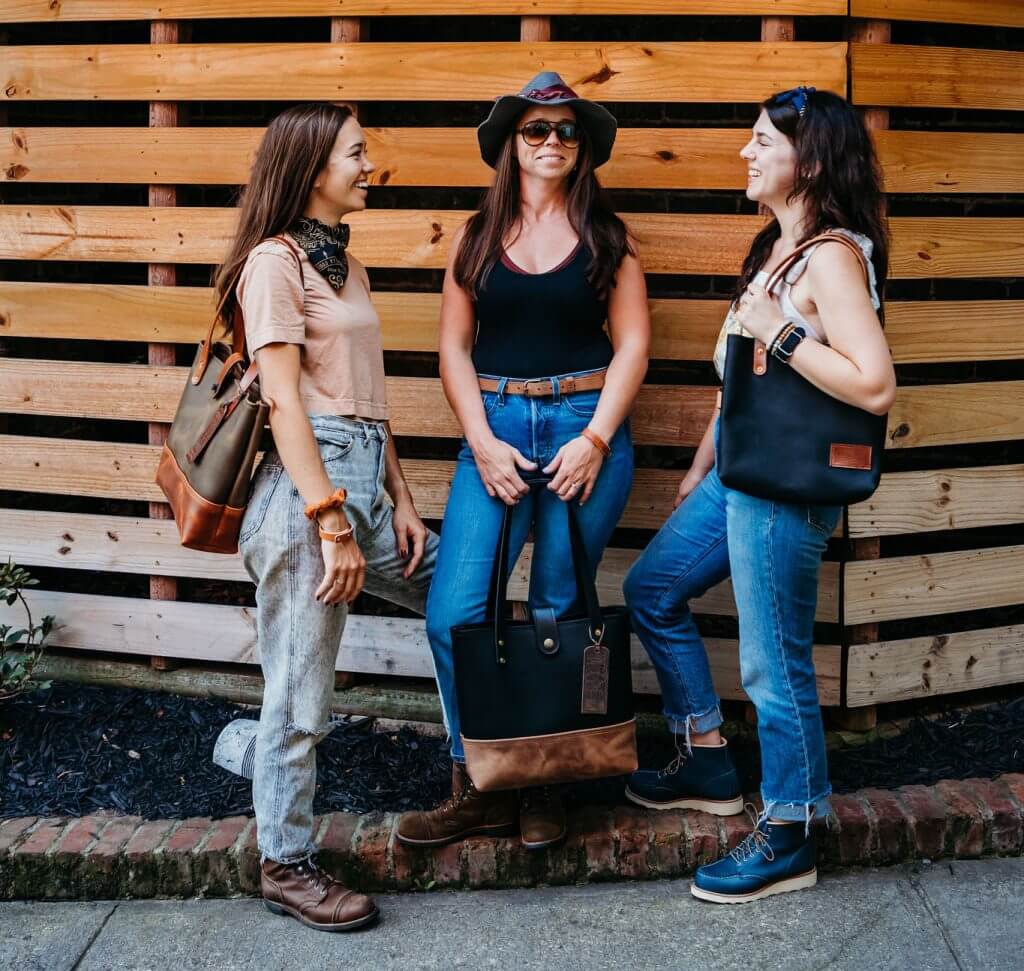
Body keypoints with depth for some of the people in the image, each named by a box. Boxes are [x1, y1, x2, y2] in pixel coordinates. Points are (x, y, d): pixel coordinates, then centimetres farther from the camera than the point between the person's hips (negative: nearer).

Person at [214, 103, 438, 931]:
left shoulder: (345, 263, 19)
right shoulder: (275, 260, -8)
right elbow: (284, 401, -15)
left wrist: (399, 500, 10)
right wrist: (331, 524, -19)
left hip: (363, 483, 9)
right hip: (305, 487, -9)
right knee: (300, 695, -1)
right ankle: (287, 866, 12)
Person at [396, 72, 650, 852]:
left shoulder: (607, 238, 6)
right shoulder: (478, 237, 10)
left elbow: (632, 346, 1)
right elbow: (455, 348, 7)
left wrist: (594, 440, -11)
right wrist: (482, 443, -6)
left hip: (586, 429, -1)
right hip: (496, 429, 1)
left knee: (558, 614, 3)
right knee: (455, 613, -9)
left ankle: (544, 788, 16)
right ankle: (478, 788, 5)